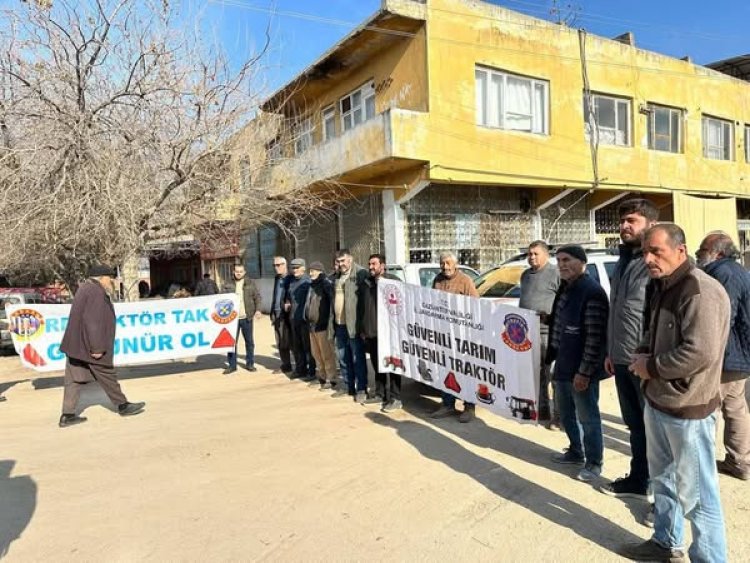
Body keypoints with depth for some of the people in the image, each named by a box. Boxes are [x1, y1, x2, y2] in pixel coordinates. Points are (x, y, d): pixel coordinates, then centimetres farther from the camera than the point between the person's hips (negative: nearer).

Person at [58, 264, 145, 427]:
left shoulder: (85, 289, 15)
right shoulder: (96, 292, -17)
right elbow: (92, 321, -24)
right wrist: (97, 347, -23)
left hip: (75, 344, 10)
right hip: (89, 345, -10)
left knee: (75, 379, 9)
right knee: (106, 375, 4)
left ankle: (67, 415, 11)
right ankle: (123, 406, 17)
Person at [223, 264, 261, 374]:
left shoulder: (250, 283, 3)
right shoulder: (229, 284, 4)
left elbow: (257, 297, 1)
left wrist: (257, 309, -11)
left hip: (246, 317, 0)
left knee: (249, 341, 9)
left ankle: (250, 363, 22)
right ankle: (232, 365, 13)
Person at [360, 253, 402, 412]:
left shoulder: (393, 281, -5)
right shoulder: (367, 283, 14)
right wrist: (363, 329, 15)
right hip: (371, 332, 7)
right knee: (377, 365, 14)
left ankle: (395, 398, 3)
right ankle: (380, 393, 26)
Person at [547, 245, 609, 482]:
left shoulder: (592, 292, -19)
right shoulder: (566, 289, 9)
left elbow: (595, 336, -21)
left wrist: (584, 371, -21)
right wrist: (555, 357, 18)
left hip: (581, 369, -9)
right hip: (563, 365, 9)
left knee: (587, 416, 5)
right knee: (565, 412, 21)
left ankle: (594, 462, 22)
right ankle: (575, 451, 39)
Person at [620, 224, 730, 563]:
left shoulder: (699, 291, -21)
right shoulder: (661, 287, 10)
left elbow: (701, 352, -29)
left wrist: (651, 366, -17)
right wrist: (642, 354, 2)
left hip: (687, 409, -10)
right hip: (656, 401, 10)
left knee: (695, 492, 3)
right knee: (662, 478, 23)